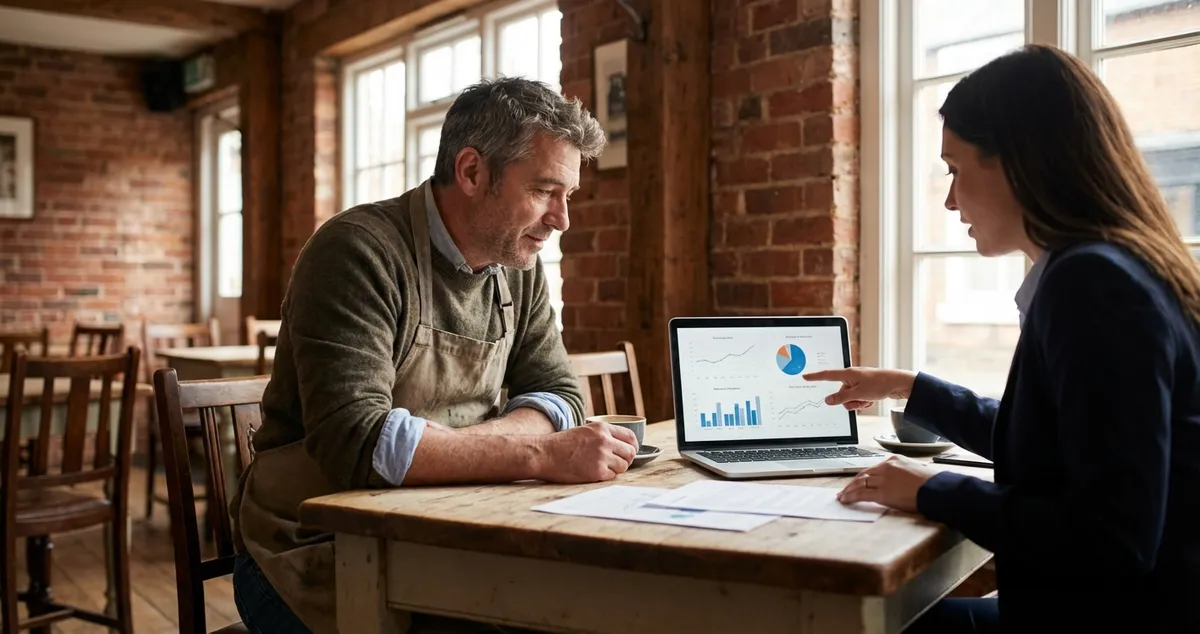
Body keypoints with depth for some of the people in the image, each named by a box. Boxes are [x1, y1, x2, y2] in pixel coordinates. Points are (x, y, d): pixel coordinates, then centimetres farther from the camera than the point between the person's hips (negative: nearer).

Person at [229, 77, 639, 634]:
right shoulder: (360, 251, -19)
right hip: (317, 558, -6)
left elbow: (558, 395, 3)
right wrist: (543, 455, -28)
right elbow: (357, 441, -28)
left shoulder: (519, 269, 5)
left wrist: (446, 448, -17)